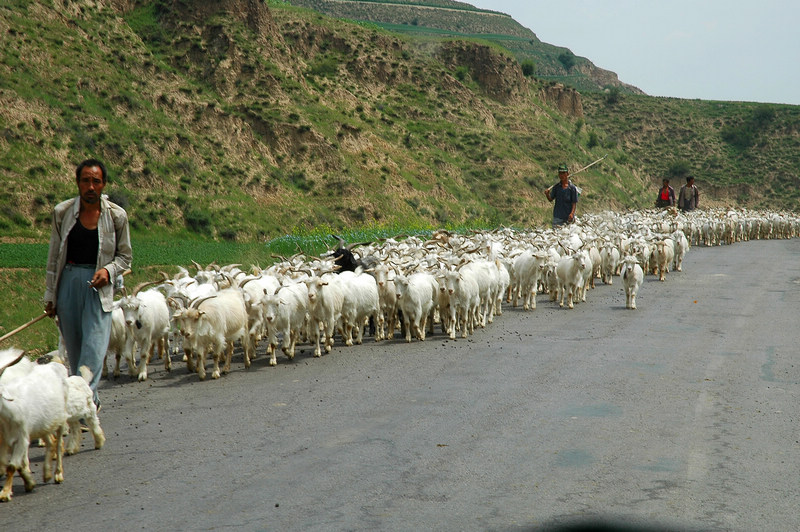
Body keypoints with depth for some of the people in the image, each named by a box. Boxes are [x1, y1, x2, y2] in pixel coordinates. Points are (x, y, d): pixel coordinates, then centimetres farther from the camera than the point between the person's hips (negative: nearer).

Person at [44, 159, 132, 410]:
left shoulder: (116, 215, -1)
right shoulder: (62, 212, 3)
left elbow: (124, 256, 9)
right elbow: (54, 256, 10)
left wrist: (108, 270, -12)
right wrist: (50, 295, 10)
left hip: (98, 285, -2)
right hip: (68, 280, 2)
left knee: (94, 345, -13)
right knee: (73, 347, 8)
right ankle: (91, 400, 25)